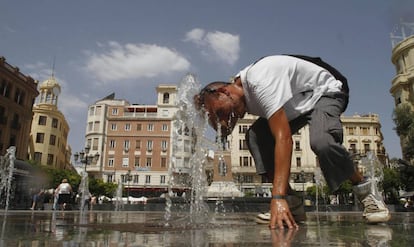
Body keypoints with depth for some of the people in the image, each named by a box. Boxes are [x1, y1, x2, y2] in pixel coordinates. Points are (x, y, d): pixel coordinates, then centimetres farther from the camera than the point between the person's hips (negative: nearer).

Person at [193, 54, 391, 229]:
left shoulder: (260, 81, -37)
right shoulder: (242, 95, -8)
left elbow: (284, 137, -44)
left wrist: (278, 197, -49)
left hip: (325, 91, -7)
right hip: (298, 102, 8)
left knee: (321, 142, -37)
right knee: (255, 136, -13)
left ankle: (365, 193, -8)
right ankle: (292, 204, -8)